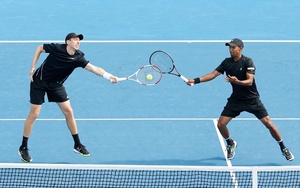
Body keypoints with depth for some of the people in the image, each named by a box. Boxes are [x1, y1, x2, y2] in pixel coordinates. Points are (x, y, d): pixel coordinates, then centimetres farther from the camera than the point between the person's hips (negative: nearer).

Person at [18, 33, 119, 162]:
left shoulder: (78, 58, -15)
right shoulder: (56, 48, -24)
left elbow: (93, 68, -28)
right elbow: (39, 48, -6)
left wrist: (109, 76, -43)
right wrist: (33, 67, -9)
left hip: (56, 85, 4)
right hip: (39, 81, -4)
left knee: (68, 112, -1)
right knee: (34, 114, -5)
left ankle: (78, 145, 10)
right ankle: (23, 148, 6)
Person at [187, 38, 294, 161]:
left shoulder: (248, 62, -16)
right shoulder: (227, 62, -1)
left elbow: (249, 81, -25)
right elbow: (213, 74, -2)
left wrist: (237, 81, -44)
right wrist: (196, 81, -13)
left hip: (252, 99, -4)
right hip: (235, 100, 4)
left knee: (269, 124, -8)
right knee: (221, 124, -6)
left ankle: (283, 148, 12)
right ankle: (231, 144, 24)